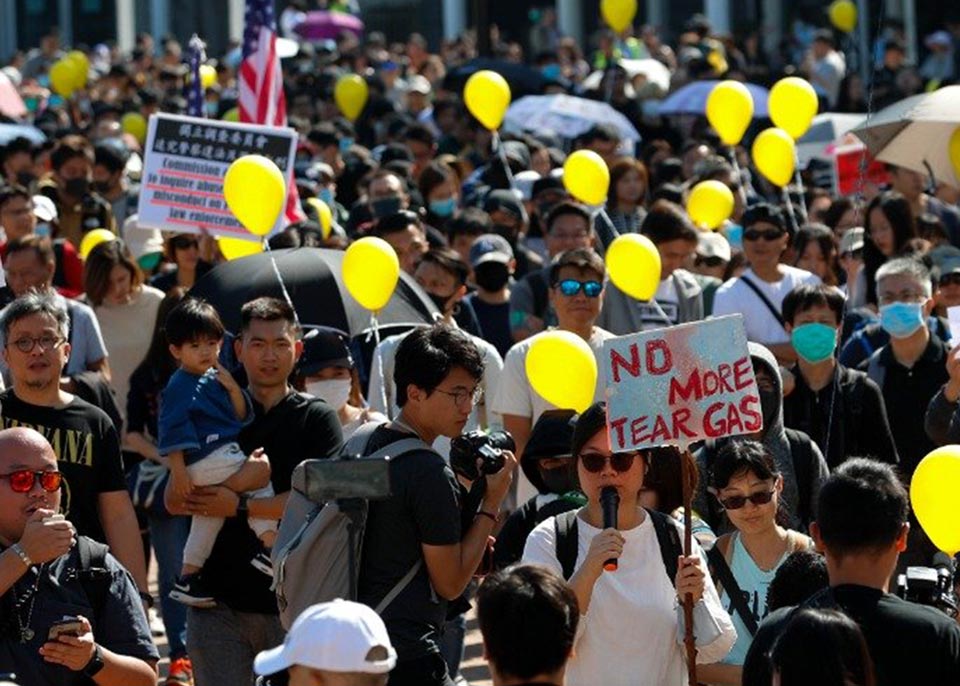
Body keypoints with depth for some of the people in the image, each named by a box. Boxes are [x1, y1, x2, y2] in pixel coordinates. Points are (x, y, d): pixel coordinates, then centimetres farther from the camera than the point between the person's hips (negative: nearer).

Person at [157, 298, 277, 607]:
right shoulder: (180, 386, -9)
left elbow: (242, 416, 14)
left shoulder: (214, 379, 16)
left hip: (224, 452, 10)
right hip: (204, 461, -10)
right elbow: (173, 430, -14)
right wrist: (178, 469, -20)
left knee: (209, 514, 17)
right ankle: (271, 547, -18)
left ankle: (188, 578, 26)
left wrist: (233, 389, -3)